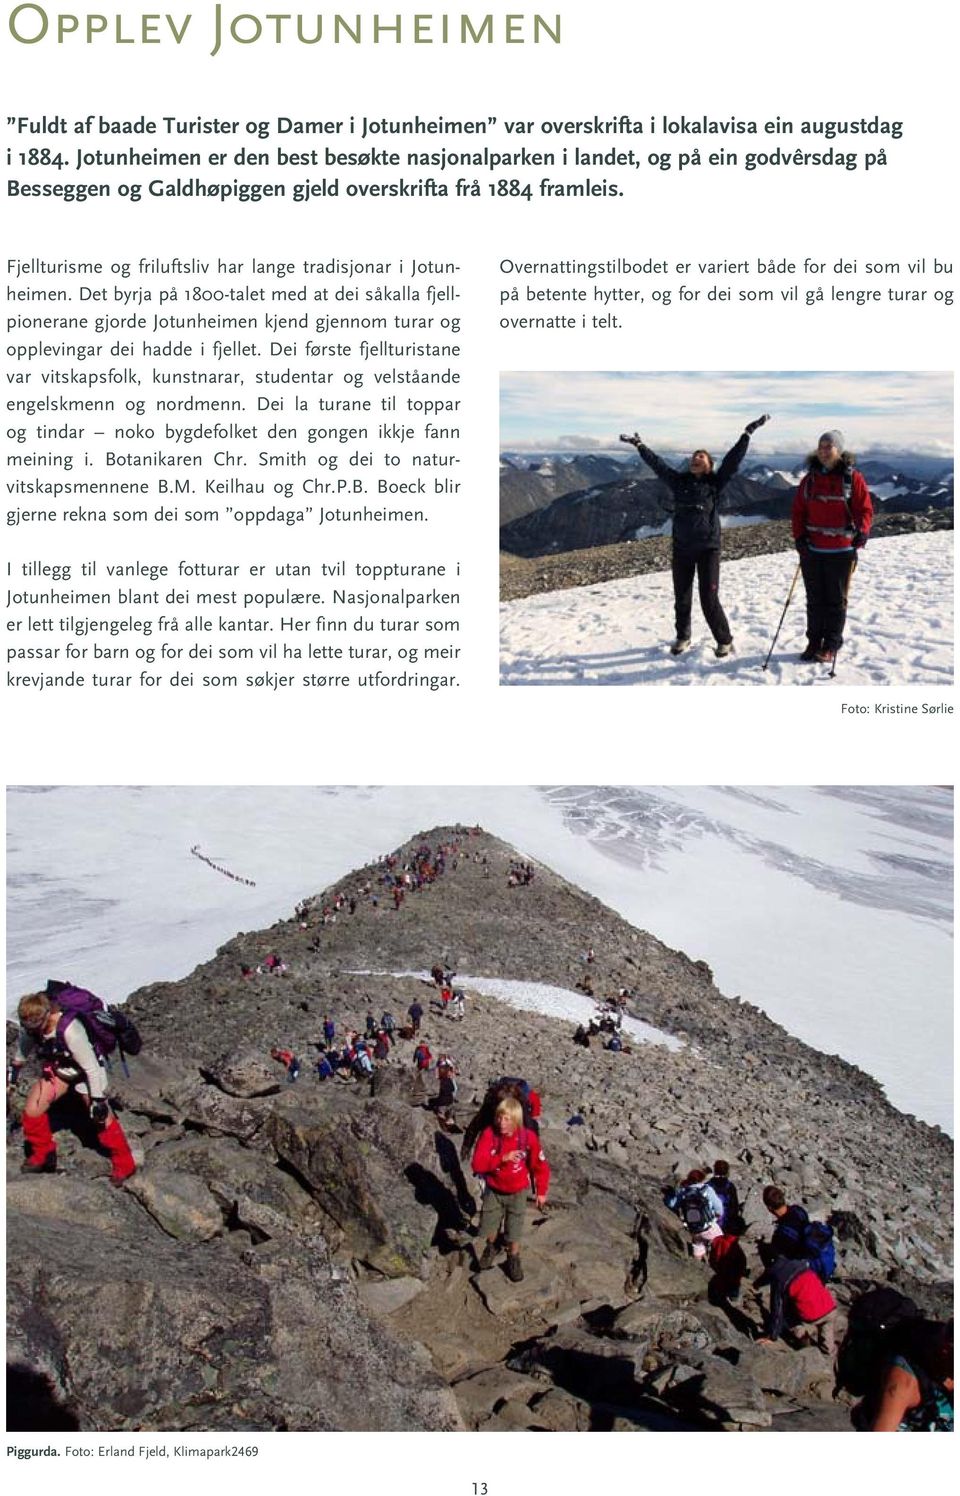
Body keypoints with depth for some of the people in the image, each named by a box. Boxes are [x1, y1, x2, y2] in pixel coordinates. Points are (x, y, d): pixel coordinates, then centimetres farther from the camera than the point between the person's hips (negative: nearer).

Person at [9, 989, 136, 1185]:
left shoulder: (70, 1030, -40)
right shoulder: (30, 1026, -20)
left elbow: (92, 1067, -31)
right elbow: (22, 1051, 6)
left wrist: (98, 1099, -25)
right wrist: (14, 1073, 17)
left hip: (86, 1070, -6)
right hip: (57, 1068, 6)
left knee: (102, 1119, 0)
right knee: (32, 1110, -4)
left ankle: (124, 1165, 19)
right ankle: (42, 1155, 22)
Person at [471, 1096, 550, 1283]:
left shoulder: (528, 1138, -23)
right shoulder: (488, 1134, -24)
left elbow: (540, 1166, -8)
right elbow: (477, 1164, -28)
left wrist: (541, 1192, -2)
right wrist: (502, 1158, -37)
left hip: (517, 1193, -1)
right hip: (493, 1190, 1)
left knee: (514, 1230, 8)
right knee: (489, 1225, 15)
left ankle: (513, 1259, 36)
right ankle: (491, 1248, 48)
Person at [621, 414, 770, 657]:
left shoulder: (715, 483, 0)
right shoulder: (679, 481, 7)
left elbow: (733, 459, -6)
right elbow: (657, 463, 11)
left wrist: (748, 434, -11)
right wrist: (639, 446, 13)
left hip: (708, 548, -3)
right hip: (682, 548, 3)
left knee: (709, 599, -6)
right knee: (682, 597, 12)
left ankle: (725, 640, 10)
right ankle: (682, 637, 32)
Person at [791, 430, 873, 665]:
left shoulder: (852, 478, -3)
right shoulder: (810, 478, 7)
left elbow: (865, 508, -3)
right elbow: (798, 511, 9)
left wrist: (862, 531, -19)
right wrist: (799, 536, -4)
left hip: (841, 551, -3)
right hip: (812, 550, 4)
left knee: (836, 600, 4)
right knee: (815, 599, 11)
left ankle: (831, 646, 11)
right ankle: (814, 641, 21)